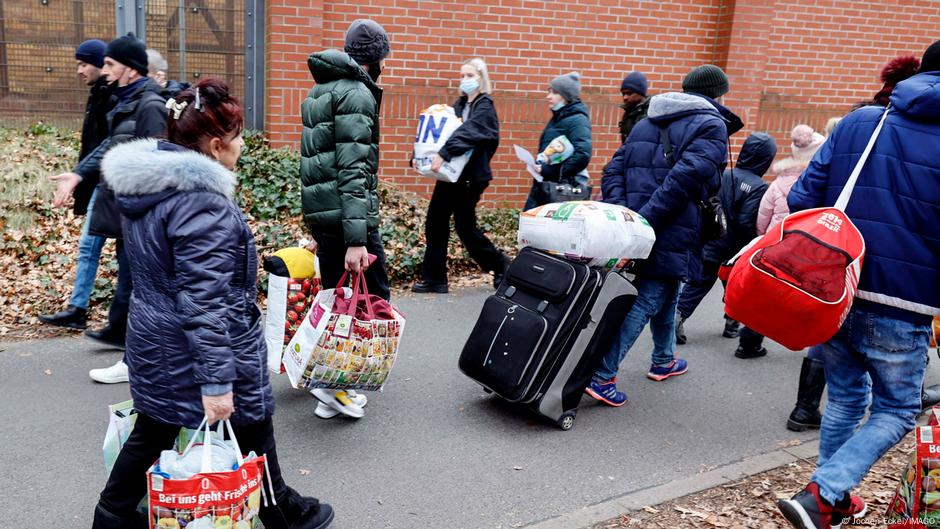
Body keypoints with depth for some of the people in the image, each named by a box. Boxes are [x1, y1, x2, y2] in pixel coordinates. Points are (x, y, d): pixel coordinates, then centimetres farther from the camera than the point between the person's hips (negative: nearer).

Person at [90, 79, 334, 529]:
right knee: (251, 429, 13)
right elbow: (203, 300, -29)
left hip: (154, 342, 8)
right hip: (200, 348, -8)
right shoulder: (201, 201, -27)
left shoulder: (144, 185, 3)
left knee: (151, 432, 20)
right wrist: (216, 380, -27)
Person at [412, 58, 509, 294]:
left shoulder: (485, 108, -8)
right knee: (435, 223, 3)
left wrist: (443, 155, -37)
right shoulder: (459, 104, 14)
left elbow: (466, 133, -25)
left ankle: (500, 265, 20)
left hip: (470, 177, -7)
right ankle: (434, 278, 11)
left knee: (465, 227, -1)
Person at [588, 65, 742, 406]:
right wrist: (646, 218, -22)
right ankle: (602, 375, -11)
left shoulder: (646, 123, 19)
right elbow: (686, 177, -20)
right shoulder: (711, 125, -3)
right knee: (647, 299, -4)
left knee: (666, 293, 25)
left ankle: (664, 360, 40)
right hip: (671, 235, -7)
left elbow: (615, 172, 10)